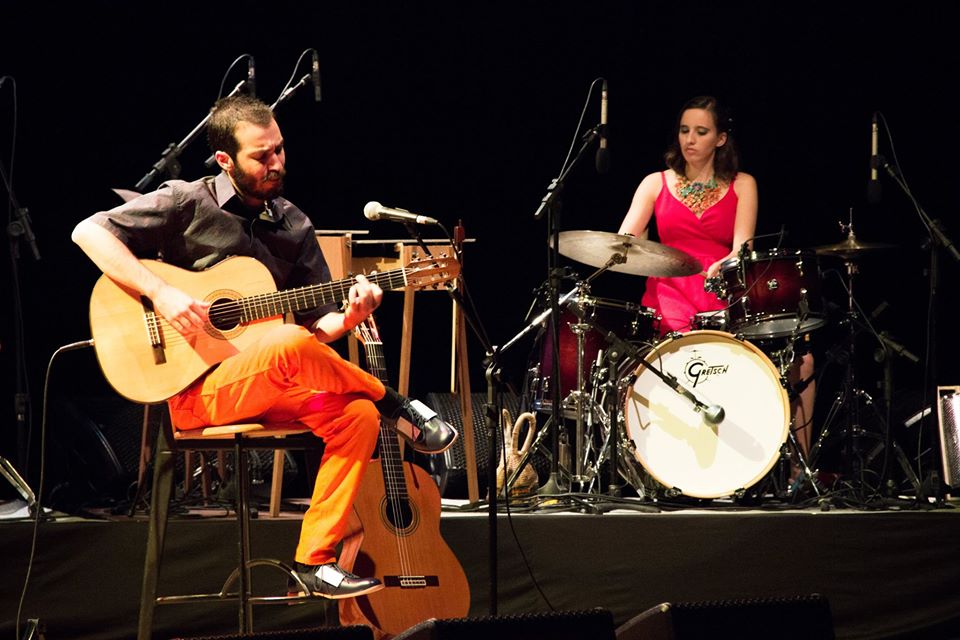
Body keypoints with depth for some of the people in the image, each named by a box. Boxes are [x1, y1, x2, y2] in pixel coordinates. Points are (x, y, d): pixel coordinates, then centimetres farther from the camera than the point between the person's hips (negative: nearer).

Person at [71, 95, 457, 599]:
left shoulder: (294, 227, 11)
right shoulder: (187, 204, -4)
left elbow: (317, 323, 13)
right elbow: (88, 232, -11)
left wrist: (346, 319, -11)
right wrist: (160, 293, -21)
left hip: (268, 389, 6)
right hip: (195, 391, -6)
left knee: (358, 416, -21)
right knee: (289, 345, -36)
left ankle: (314, 560, -18)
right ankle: (397, 407, -11)